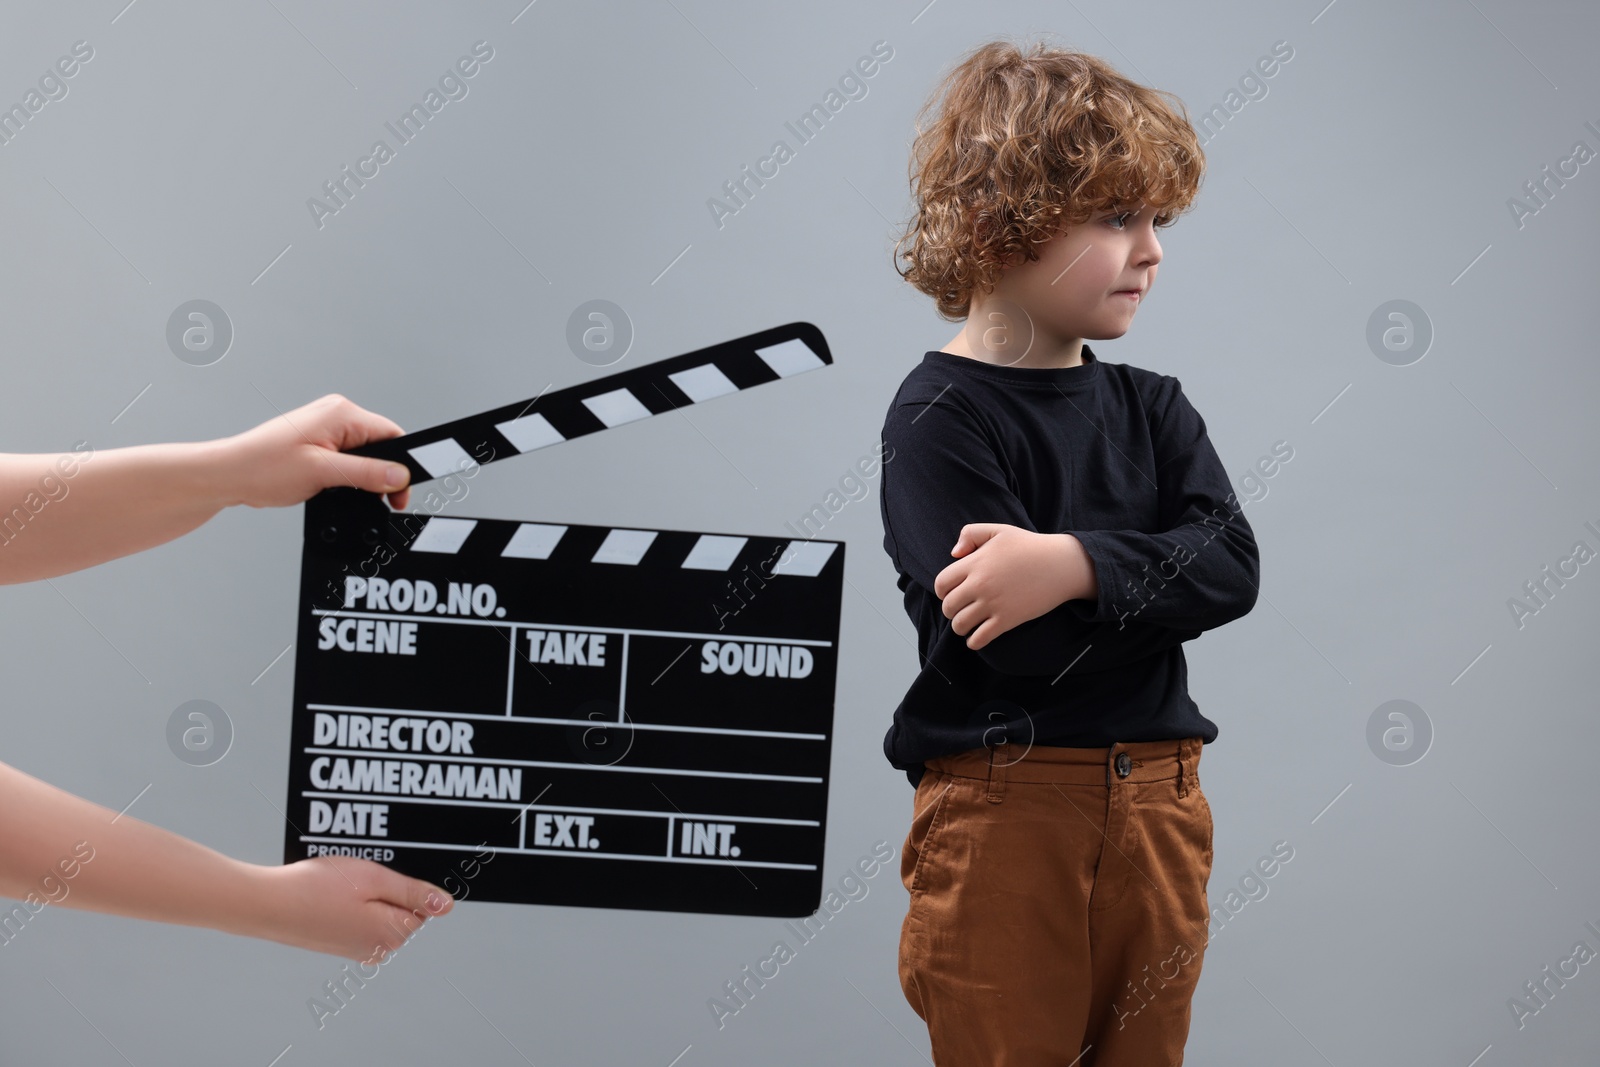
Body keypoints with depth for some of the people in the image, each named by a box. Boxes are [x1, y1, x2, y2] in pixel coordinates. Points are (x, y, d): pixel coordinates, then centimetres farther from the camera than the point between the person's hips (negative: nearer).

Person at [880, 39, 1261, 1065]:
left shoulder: (1152, 410, 10)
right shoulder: (942, 416, -9)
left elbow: (1235, 564, -8)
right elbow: (1013, 642, -21)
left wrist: (1078, 565, -23)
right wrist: (1162, 568, -11)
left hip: (1157, 804, 6)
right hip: (1005, 814, -6)